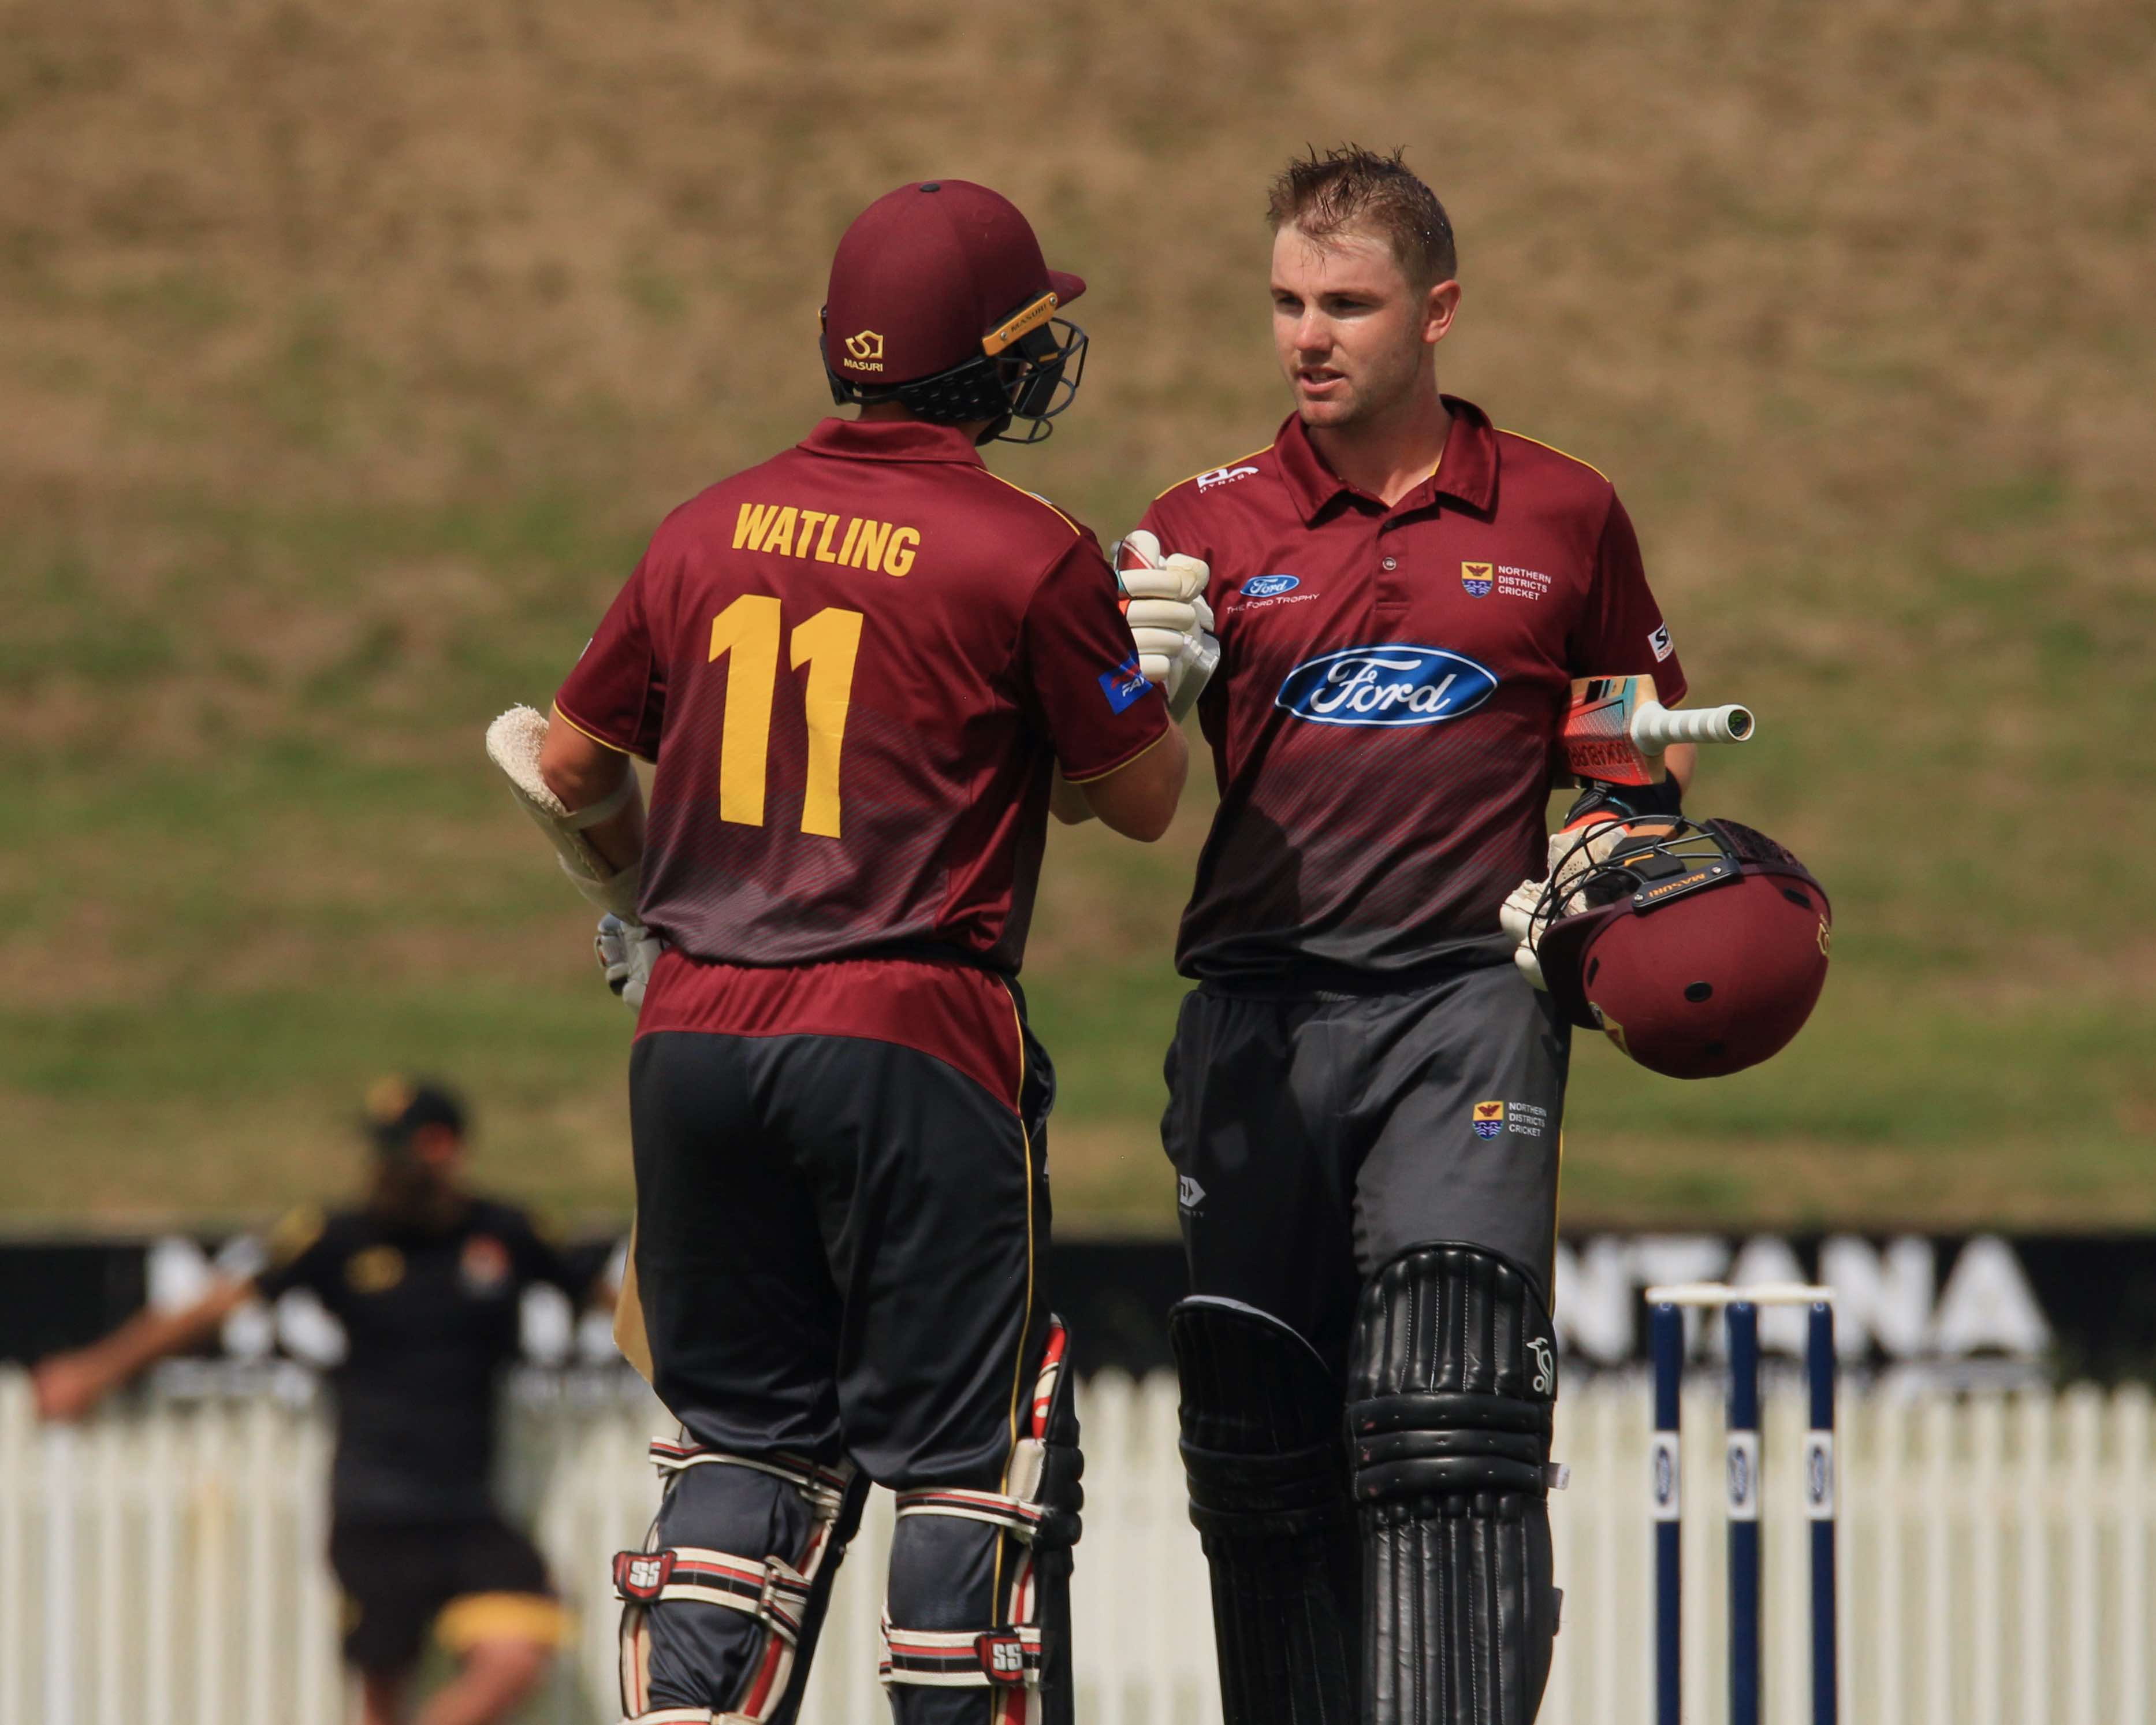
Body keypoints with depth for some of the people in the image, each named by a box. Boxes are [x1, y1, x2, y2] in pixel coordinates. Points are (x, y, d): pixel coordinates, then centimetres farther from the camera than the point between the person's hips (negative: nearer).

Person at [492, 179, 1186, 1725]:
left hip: (695, 1035, 5)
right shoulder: (1030, 557, -7)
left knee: (746, 1435, 13)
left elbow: (569, 762, 17)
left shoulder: (711, 530, 8)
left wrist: (637, 899, 36)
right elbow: (1143, 798, 1)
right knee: (963, 1447, 2)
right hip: (910, 1037, -5)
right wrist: (1149, 676, 21)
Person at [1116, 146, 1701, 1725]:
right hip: (1260, 1002, 2)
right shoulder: (1208, 528, 11)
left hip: (1469, 1002, -2)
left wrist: (1605, 856, 2)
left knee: (1448, 1414, -17)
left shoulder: (1564, 517, 11)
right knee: (1258, 1421, 1)